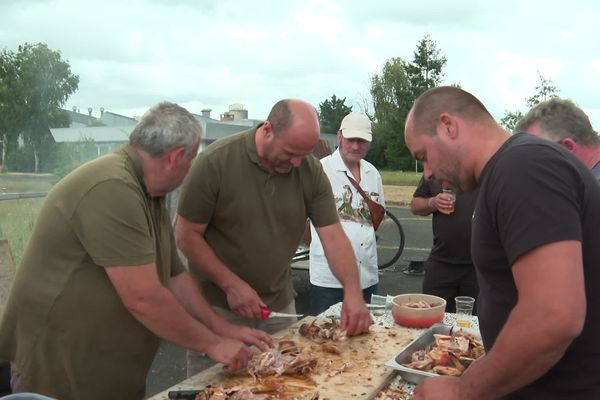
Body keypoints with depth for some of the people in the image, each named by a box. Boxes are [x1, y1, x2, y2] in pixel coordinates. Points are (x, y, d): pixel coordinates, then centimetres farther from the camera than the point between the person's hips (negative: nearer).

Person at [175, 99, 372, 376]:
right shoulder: (215, 162, -17)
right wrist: (232, 285, -20)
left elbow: (333, 235, -7)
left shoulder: (311, 171, -6)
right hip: (217, 307, -3)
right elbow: (187, 236, -13)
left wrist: (353, 292, -21)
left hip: (279, 306, 4)